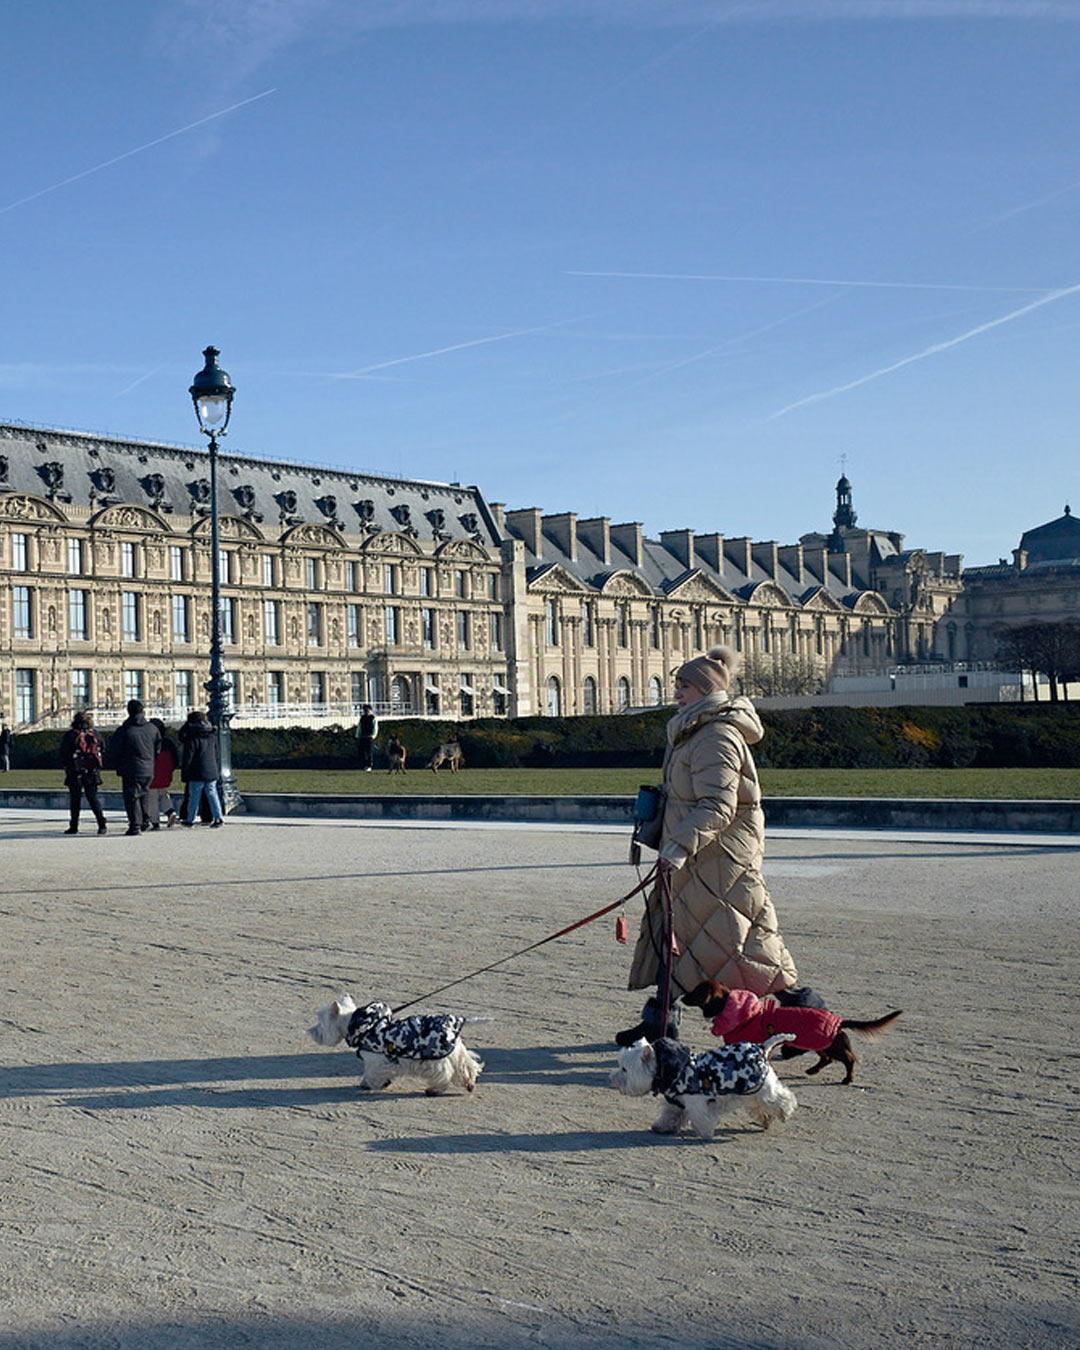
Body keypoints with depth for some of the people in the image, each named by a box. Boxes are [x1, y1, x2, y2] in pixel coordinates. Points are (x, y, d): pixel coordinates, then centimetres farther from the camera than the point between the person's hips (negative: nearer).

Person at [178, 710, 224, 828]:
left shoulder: (192, 738, -13)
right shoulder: (212, 736, 7)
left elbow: (187, 757, -12)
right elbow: (217, 755, 14)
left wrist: (184, 773, -5)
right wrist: (218, 770, 21)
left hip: (197, 774, -5)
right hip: (212, 772, 5)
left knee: (194, 796, 5)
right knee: (212, 794, 7)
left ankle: (190, 819, 15)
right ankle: (218, 817, -3)